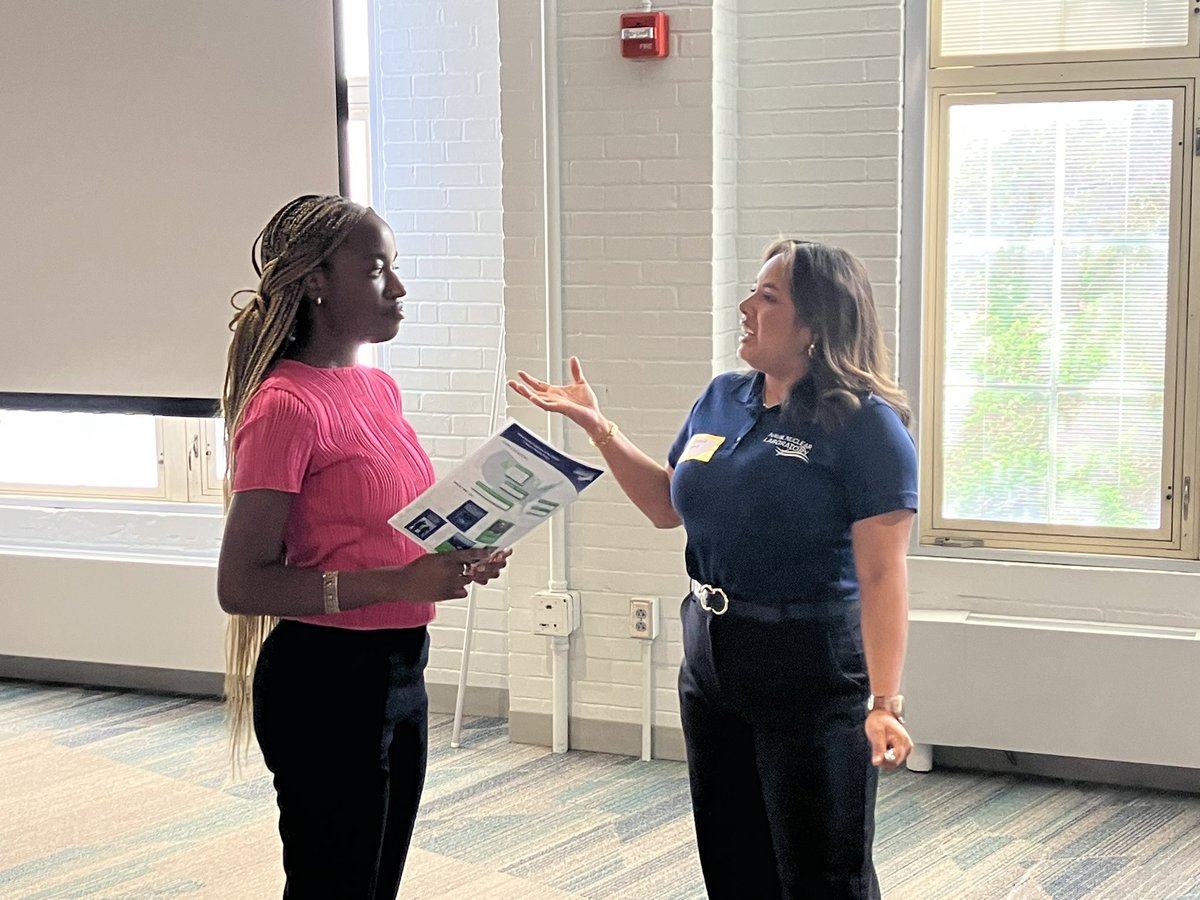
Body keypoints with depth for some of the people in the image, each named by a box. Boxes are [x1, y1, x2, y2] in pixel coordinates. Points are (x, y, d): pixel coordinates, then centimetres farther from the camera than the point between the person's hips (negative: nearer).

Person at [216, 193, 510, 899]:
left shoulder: (379, 388, 9)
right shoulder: (287, 405, -17)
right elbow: (241, 584, -21)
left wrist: (456, 559, 2)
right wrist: (399, 583, -27)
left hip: (400, 670, 8)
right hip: (327, 680, -8)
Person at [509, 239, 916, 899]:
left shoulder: (867, 425, -15)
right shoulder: (722, 399, 6)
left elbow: (882, 576, -19)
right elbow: (666, 506, 18)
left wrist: (884, 704, -25)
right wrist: (596, 426, 10)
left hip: (810, 671, -7)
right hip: (712, 663, 7)